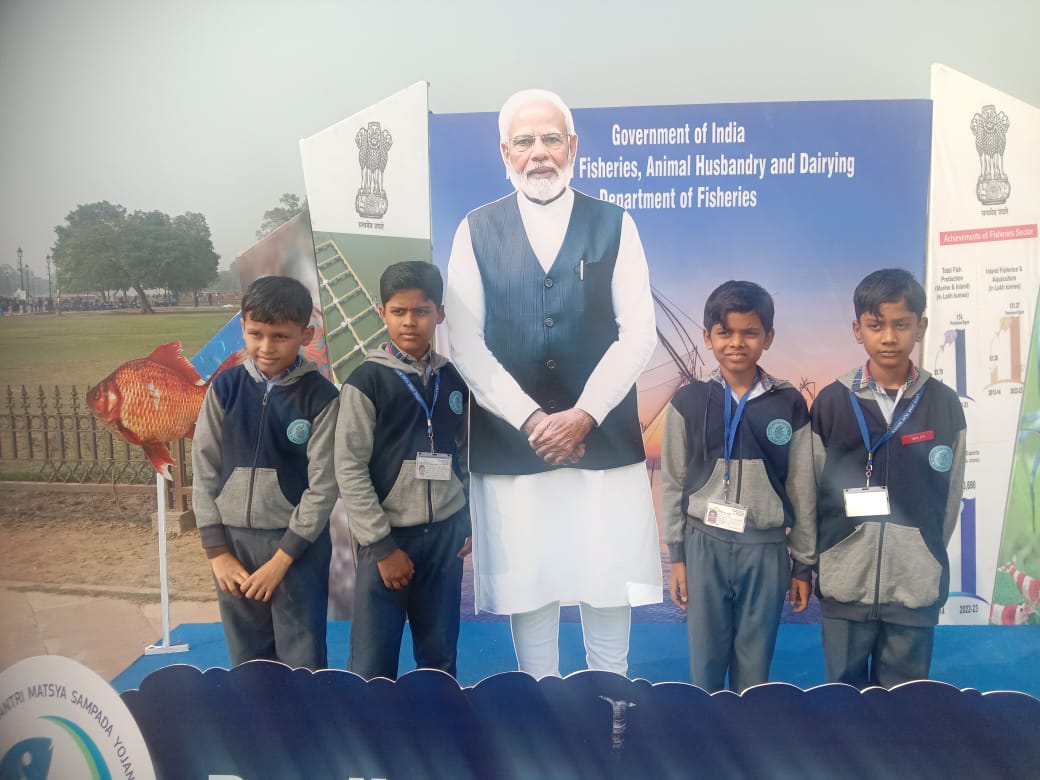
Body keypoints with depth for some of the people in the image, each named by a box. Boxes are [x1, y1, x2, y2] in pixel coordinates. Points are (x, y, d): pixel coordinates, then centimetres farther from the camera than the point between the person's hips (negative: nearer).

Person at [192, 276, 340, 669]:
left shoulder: (321, 397, -11)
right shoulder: (224, 388, -2)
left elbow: (323, 486, -11)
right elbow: (204, 471, 2)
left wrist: (281, 559, -11)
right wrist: (216, 550, -2)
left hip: (298, 544, -3)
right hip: (233, 540, 3)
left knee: (303, 661, 8)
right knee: (248, 659, 16)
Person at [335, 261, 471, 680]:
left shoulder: (454, 380, 6)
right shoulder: (366, 381, -7)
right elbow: (349, 469, -10)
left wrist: (471, 522, 7)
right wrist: (382, 545, -12)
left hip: (445, 535, 4)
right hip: (388, 537, -4)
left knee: (440, 656, 15)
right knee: (372, 664, 1)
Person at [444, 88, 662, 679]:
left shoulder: (615, 225, 6)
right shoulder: (477, 231, 5)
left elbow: (639, 334, 0)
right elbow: (467, 344, -1)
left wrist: (583, 414, -11)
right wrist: (531, 419, -10)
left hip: (604, 441, 0)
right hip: (510, 443, 0)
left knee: (609, 583, 8)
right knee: (527, 585, 8)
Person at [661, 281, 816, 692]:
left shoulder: (789, 404, -2)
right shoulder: (688, 401, -3)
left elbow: (802, 488, 2)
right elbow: (673, 483, 2)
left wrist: (804, 563, 4)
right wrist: (676, 554, 2)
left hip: (766, 550, 0)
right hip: (705, 545, 0)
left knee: (754, 664, 11)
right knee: (706, 660, 11)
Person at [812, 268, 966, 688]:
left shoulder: (943, 403, 0)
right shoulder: (832, 400, -4)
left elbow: (950, 495, 5)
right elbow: (812, 488, 1)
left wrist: (928, 558, 6)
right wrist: (822, 557, 3)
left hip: (916, 584, 1)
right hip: (845, 581, 0)